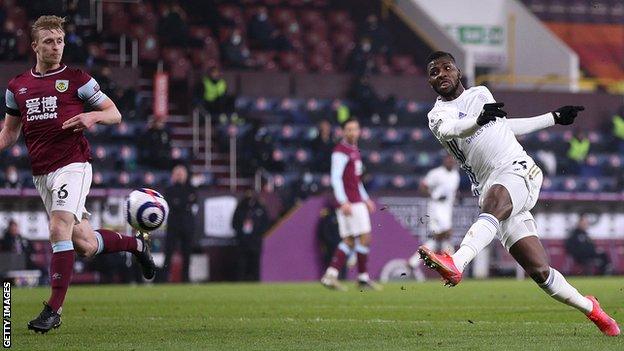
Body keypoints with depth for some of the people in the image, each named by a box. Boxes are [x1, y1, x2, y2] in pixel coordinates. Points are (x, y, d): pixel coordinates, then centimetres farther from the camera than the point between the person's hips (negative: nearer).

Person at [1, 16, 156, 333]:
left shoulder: (77, 79, 1)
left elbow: (114, 113, 5)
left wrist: (92, 116, -16)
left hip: (73, 165, -5)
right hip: (41, 173, 5)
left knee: (59, 229, -24)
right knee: (85, 245, 5)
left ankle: (53, 309, -20)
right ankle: (136, 243, 35)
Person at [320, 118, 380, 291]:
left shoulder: (354, 150, 20)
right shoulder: (340, 151, -10)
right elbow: (336, 178, -16)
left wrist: (366, 199, 25)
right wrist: (343, 202, -23)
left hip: (357, 201, 9)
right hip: (349, 203, -9)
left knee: (349, 241, 6)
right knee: (364, 237, -8)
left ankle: (330, 275, 2)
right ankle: (363, 278, -1)